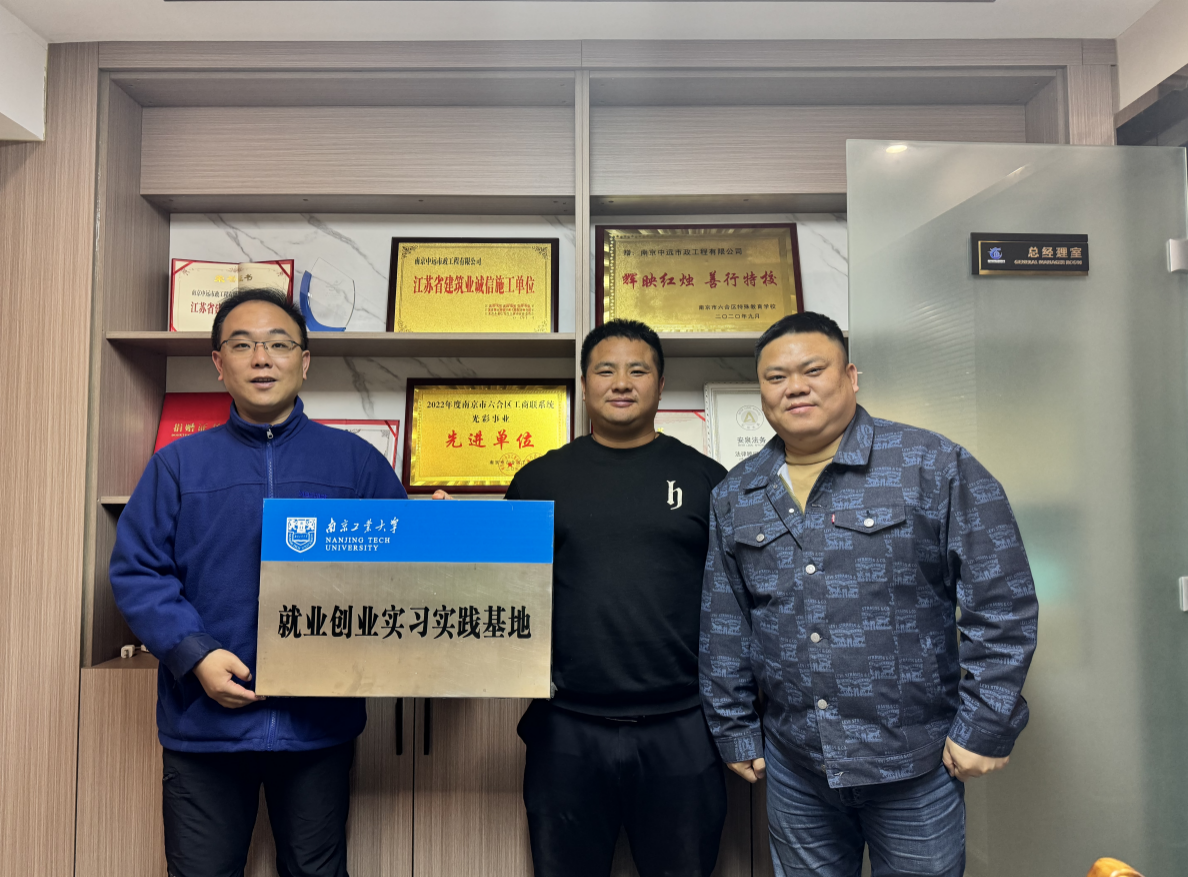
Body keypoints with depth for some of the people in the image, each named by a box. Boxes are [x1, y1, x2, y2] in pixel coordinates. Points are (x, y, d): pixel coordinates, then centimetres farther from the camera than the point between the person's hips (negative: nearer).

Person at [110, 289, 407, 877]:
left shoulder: (355, 461, 4)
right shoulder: (178, 464, 5)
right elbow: (136, 572, 0)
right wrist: (195, 654, -13)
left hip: (319, 719, 0)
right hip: (205, 718, 1)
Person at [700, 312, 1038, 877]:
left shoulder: (934, 466, -8)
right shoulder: (735, 497, 4)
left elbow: (1002, 602, -8)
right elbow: (722, 628, 9)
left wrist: (986, 729, -9)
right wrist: (735, 733, 10)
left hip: (916, 762, -3)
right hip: (793, 766, 3)